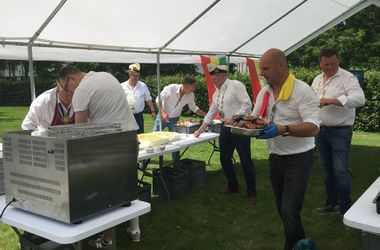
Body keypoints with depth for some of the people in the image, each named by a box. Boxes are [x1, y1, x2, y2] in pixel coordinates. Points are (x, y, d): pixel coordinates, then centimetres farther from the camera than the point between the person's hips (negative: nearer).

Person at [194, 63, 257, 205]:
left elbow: (247, 104, -17)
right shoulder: (216, 93, 13)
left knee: (245, 161, -1)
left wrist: (234, 118, -22)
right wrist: (200, 130, 20)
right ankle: (233, 186, 32)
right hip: (225, 128, 8)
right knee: (225, 159, 13)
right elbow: (211, 113, 20)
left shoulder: (236, 85, -10)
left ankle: (251, 193, 13)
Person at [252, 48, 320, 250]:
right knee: (282, 209, 17)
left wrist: (283, 130, -38)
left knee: (289, 212, -10)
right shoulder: (264, 92, 5)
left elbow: (313, 127, -25)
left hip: (298, 159, -7)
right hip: (275, 158, 7)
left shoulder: (302, 90, -17)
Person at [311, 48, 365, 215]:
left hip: (340, 132, -6)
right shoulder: (317, 80, 11)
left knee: (340, 170, -6)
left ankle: (345, 208, 7)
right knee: (327, 169, 15)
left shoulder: (347, 78, -10)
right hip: (321, 131, 7)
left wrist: (332, 100, -29)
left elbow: (359, 99, -25)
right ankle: (331, 203, 28)